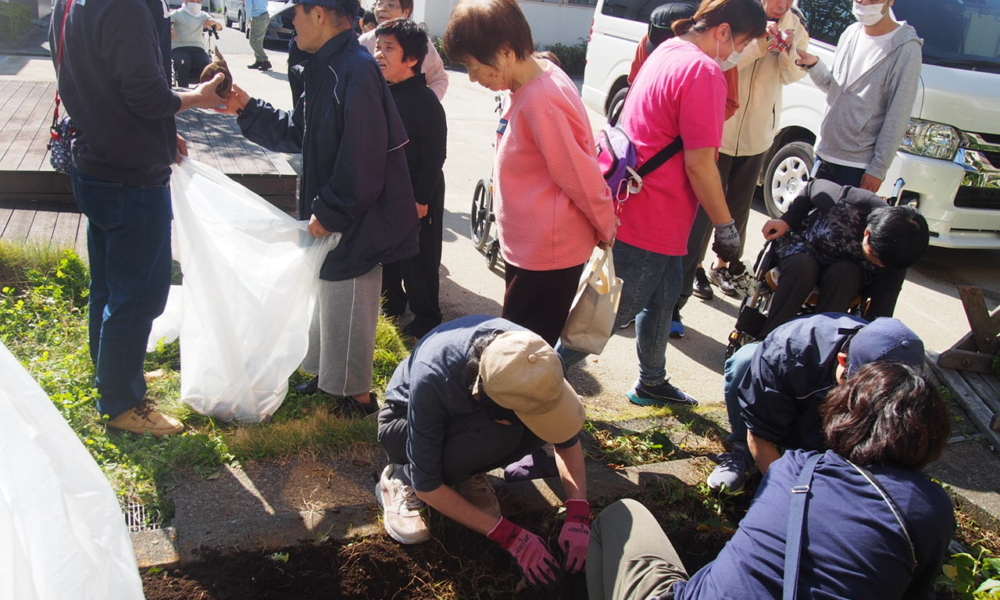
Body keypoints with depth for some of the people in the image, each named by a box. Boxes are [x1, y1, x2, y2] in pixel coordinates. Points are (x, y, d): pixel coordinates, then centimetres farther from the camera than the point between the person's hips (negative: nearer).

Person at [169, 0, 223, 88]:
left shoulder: (203, 15, 17)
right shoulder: (178, 14, 7)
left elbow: (219, 27, 4)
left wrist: (213, 22, -20)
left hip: (197, 48, 3)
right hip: (179, 48, -3)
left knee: (208, 65, -27)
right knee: (184, 63, -34)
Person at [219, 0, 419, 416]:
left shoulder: (356, 72, -22)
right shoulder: (326, 69, 10)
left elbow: (362, 160, -26)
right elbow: (297, 133, 19)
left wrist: (329, 213, -19)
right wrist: (247, 109, 13)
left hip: (358, 222, -10)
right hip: (332, 216, 10)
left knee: (347, 307, 4)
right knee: (329, 299, 22)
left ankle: (357, 395, 23)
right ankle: (328, 375, 41)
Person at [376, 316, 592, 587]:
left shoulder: (532, 356, -29)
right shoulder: (432, 379, -41)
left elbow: (568, 437, -12)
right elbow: (426, 484, -29)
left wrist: (578, 516, -25)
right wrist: (511, 538, -28)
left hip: (465, 416, 4)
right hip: (407, 422, -4)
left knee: (545, 410, -27)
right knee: (496, 433, -36)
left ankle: (465, 472, -3)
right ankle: (402, 478, -11)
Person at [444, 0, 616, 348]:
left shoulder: (539, 101, -26)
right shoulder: (539, 80, 4)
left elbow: (580, 175, -20)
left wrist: (606, 229, -7)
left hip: (546, 254, -10)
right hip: (527, 246, 10)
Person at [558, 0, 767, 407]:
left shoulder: (667, 52, 10)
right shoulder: (702, 71, -20)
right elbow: (699, 165, -21)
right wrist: (725, 227, -10)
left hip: (644, 210, 10)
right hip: (649, 220, -10)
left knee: (664, 296, 22)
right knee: (617, 311, 2)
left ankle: (652, 382, 37)